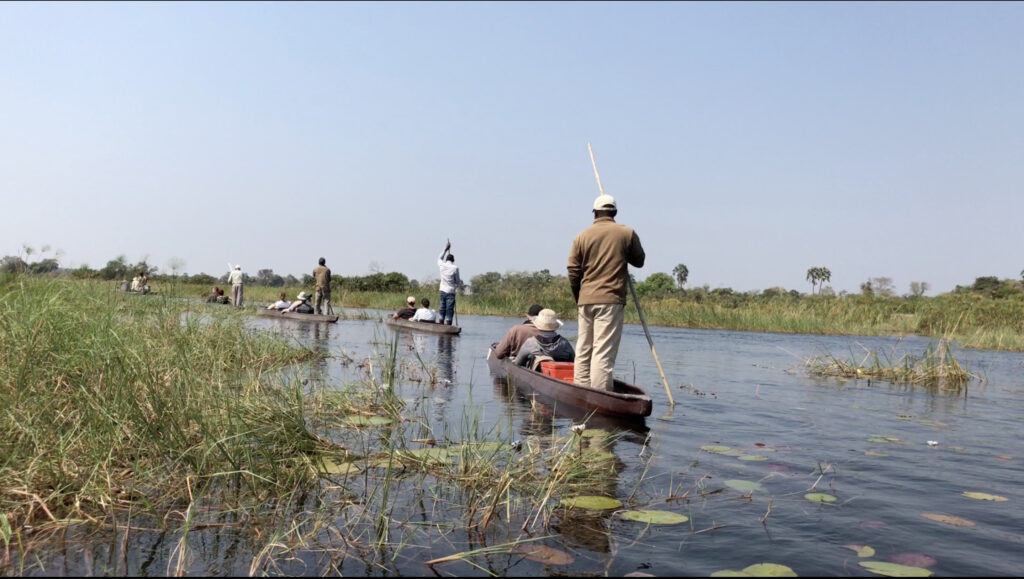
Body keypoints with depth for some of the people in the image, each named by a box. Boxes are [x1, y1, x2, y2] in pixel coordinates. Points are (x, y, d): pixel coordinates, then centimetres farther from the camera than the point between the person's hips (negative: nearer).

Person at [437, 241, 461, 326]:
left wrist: (445, 249, 32)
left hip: (442, 291, 4)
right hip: (451, 292, -4)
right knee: (449, 311, -3)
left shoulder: (442, 265, 1)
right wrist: (461, 282, 22)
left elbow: (439, 259, 26)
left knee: (442, 310, 10)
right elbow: (457, 281, -1)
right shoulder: (455, 268, -9)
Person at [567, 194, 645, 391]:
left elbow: (573, 272, 5)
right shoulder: (627, 233, 0)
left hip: (585, 300, 3)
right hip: (611, 300, -3)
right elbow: (639, 261, 12)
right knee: (604, 352, -6)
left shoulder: (581, 236, 6)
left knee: (583, 350, 11)